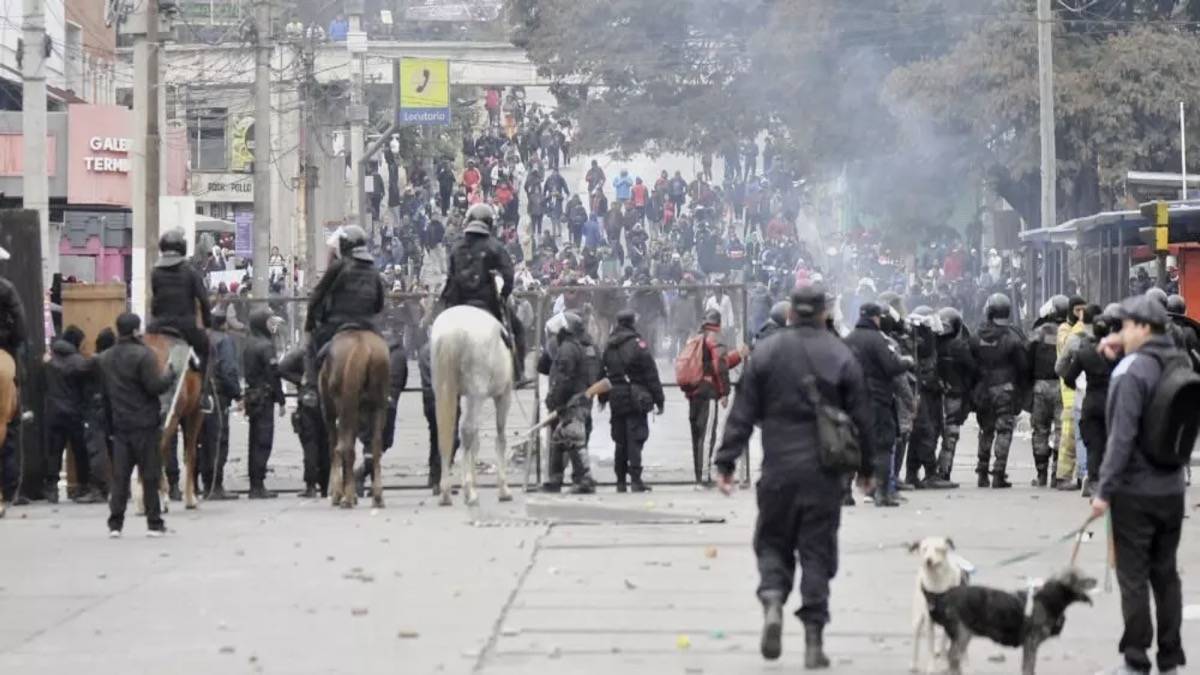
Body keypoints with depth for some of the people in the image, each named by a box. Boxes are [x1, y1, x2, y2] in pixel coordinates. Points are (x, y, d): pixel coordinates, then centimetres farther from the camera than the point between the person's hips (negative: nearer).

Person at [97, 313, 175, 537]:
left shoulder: (105, 359, 8)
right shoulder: (143, 355, -14)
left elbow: (104, 391, 14)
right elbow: (155, 386, -17)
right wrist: (170, 374, -2)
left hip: (119, 424, 5)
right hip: (144, 423, -5)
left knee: (119, 475, 7)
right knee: (150, 475, 2)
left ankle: (115, 523, 4)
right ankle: (154, 523, 5)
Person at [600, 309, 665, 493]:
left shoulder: (608, 347, 8)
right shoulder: (638, 345, -10)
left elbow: (602, 374, 14)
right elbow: (651, 375, -10)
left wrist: (603, 398, 22)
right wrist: (659, 400, -5)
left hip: (616, 400, 5)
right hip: (636, 400, -5)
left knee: (620, 442, 12)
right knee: (635, 440, -5)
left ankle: (620, 481, 15)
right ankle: (635, 479, -10)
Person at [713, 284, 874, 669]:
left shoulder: (766, 353, 0)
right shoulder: (841, 357, -2)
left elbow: (742, 413, 0)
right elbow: (861, 417, 3)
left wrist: (725, 462, 4)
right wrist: (866, 466, 14)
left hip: (778, 469, 0)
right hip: (824, 472, 0)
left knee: (773, 542, 15)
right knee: (817, 550, 5)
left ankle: (772, 601, -13)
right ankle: (814, 640, 3)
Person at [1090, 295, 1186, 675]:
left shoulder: (1134, 373, -17)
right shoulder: (1179, 363, 5)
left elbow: (1122, 436, -21)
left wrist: (1104, 490, -17)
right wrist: (1124, 352, 6)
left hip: (1135, 490, -7)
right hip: (1172, 488, 7)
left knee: (1133, 577, 1)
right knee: (1166, 573, 13)